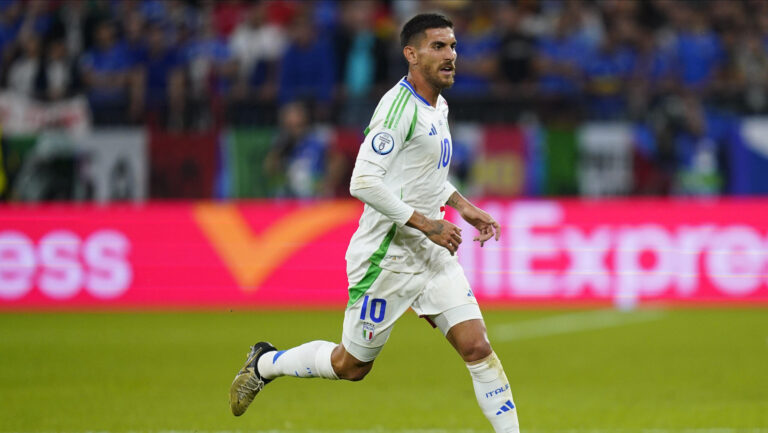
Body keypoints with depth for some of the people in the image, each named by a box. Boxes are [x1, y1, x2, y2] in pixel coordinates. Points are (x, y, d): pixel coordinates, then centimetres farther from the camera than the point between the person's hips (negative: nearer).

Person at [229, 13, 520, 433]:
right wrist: (427, 224, -24)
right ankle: (264, 364, 32)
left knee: (477, 347, -6)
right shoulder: (399, 106, -18)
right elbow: (364, 182, -26)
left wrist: (463, 205, 14)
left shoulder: (438, 107, 11)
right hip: (387, 256, -7)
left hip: (433, 256, 7)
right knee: (351, 364, 8)